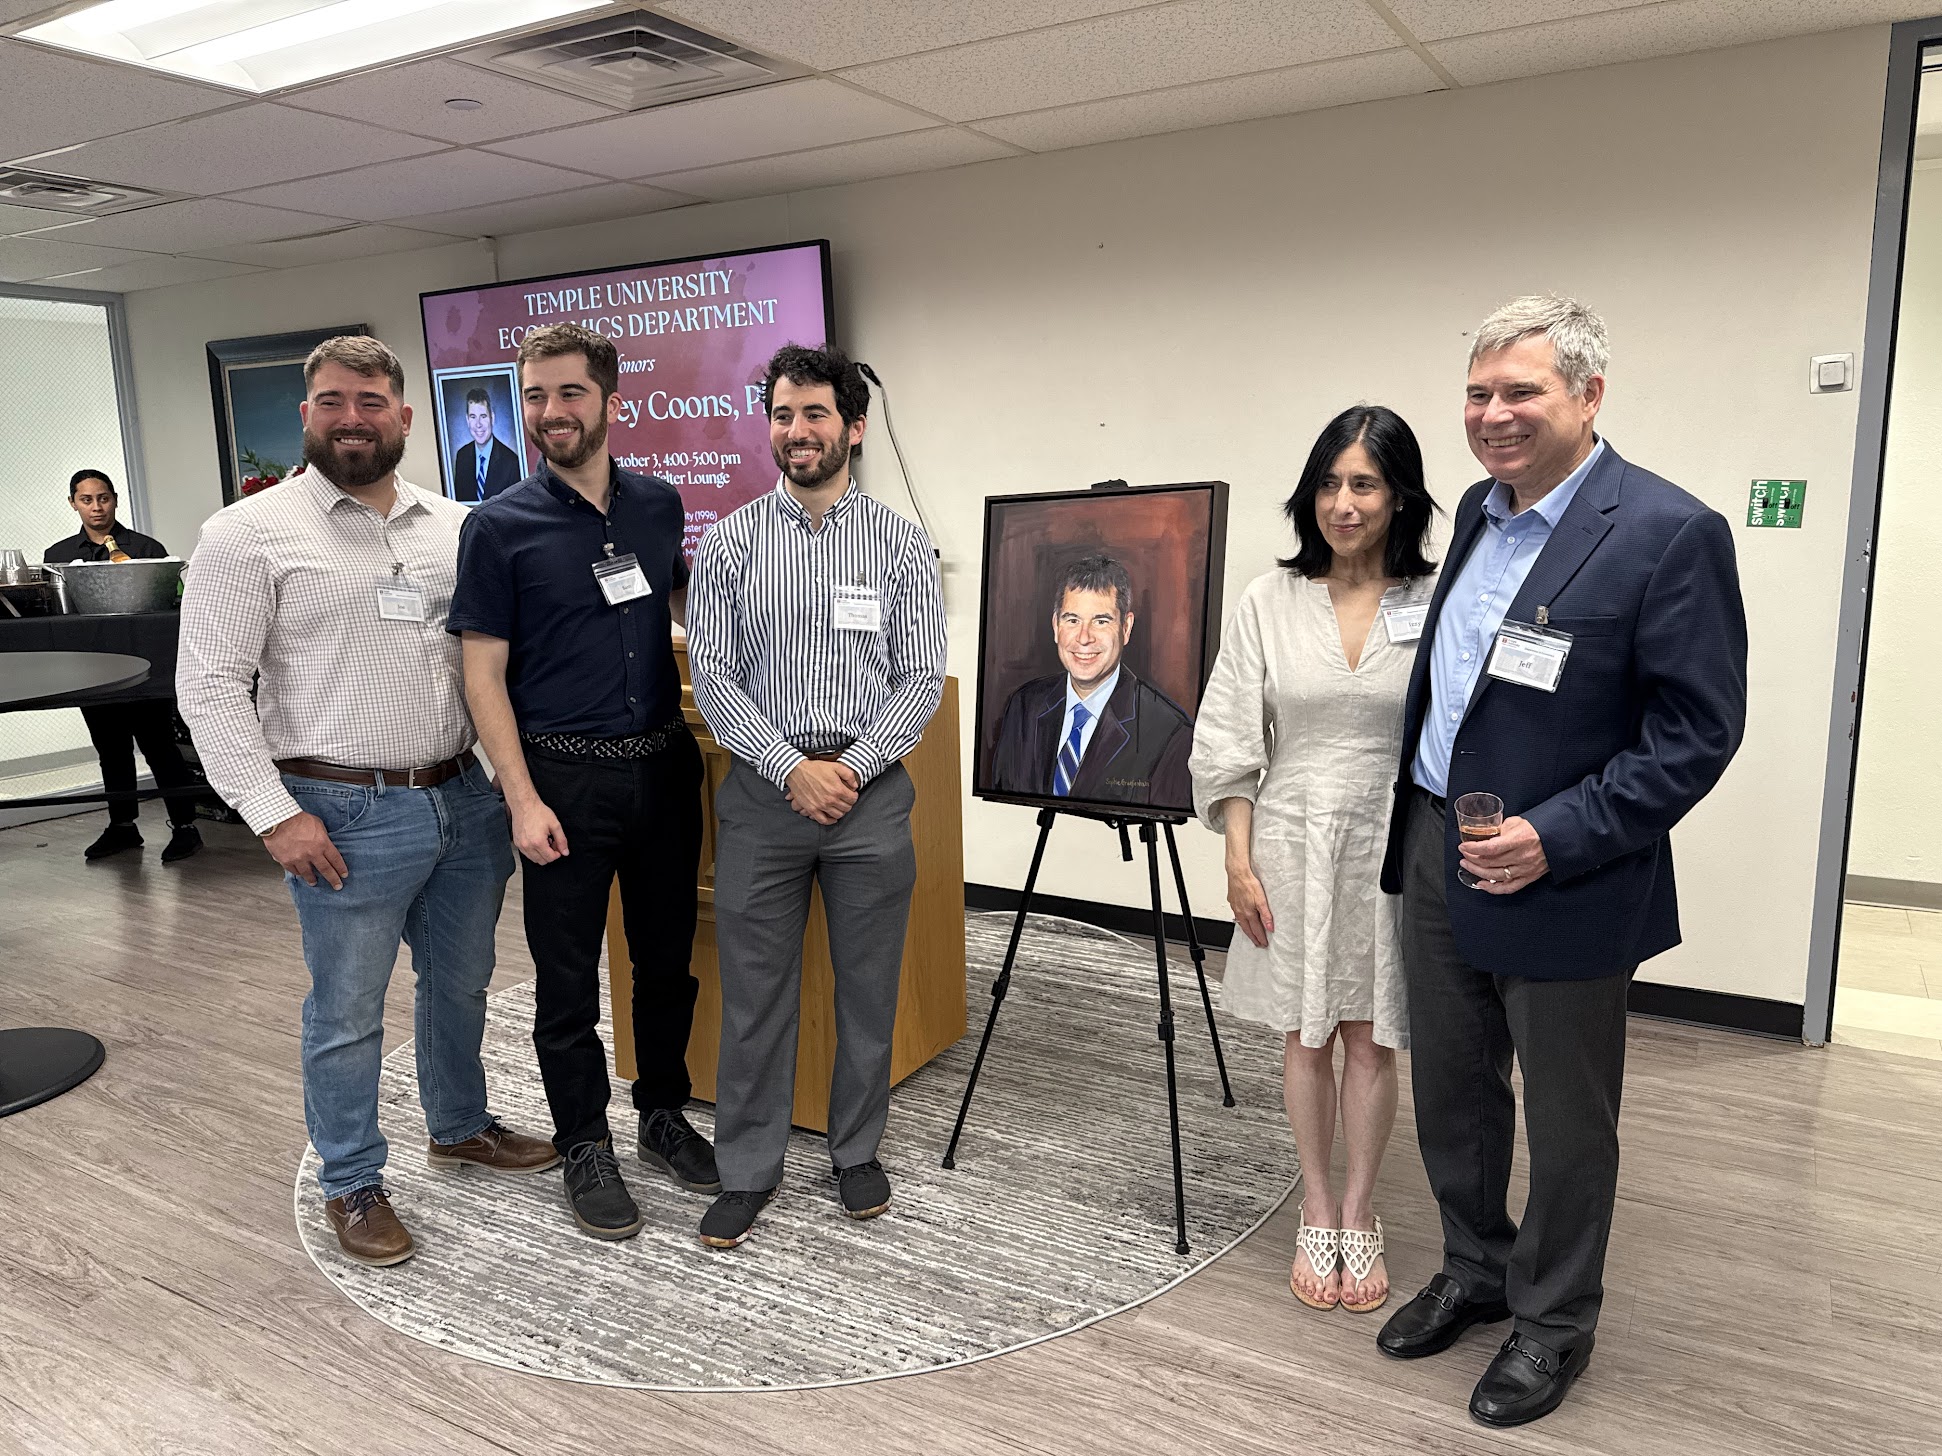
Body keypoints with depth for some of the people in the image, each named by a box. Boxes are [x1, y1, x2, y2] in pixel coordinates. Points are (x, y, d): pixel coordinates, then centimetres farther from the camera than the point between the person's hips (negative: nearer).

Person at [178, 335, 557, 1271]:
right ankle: (352, 1185, 27)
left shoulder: (454, 526, 7)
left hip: (463, 799, 5)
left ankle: (460, 1128, 41)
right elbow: (210, 684, -9)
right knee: (347, 1013, 8)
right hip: (348, 816, -5)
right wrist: (274, 814, -14)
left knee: (460, 984, 20)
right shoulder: (251, 533, -6)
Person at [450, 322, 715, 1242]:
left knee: (667, 960, 15)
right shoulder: (500, 527, -6)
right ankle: (585, 1147, 24)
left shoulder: (658, 505, 6)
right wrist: (522, 799, -15)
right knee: (568, 980, 7)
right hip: (567, 776, -4)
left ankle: (664, 1116, 33)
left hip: (664, 763, 4)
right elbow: (483, 672, -8)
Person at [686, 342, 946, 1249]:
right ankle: (748, 1171, 22)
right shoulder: (729, 542, 2)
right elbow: (713, 678, -2)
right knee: (754, 991, 6)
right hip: (763, 791, 0)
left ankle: (857, 1152, 30)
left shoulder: (900, 543, 2)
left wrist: (853, 766, -13)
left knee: (868, 987, 11)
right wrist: (793, 768, -13)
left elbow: (922, 680, -1)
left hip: (870, 790, 0)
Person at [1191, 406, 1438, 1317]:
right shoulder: (1269, 602, -1)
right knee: (1306, 1037, 12)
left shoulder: (1438, 604, -4)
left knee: (1370, 1041, 10)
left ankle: (1360, 1216, 28)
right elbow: (1230, 744, -1)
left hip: (1394, 848, -1)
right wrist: (1239, 862, -5)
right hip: (1293, 844, 1)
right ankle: (1317, 1213, 29)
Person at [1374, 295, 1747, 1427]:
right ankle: (1476, 1272, 43)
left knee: (1567, 1122, 13)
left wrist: (1556, 839, -23)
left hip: (1561, 880, -7)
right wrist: (1415, 821, 12)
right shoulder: (1480, 509, 7)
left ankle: (1556, 1323, 34)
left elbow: (1696, 732, -17)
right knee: (1450, 1092, 20)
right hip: (1437, 855, 7)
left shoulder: (1669, 533, -16)